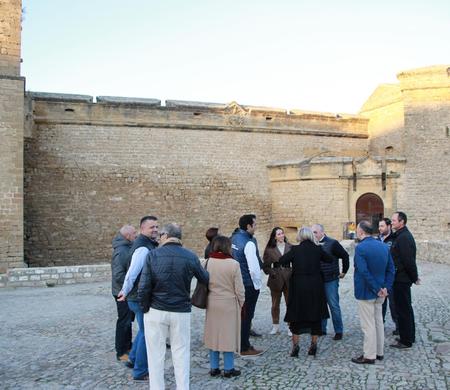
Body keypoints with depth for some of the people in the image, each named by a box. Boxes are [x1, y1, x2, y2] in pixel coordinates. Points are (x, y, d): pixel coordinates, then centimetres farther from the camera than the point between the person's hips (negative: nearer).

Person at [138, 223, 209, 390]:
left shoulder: (152, 255, -8)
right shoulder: (190, 256, -4)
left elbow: (144, 287, -12)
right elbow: (205, 279, 11)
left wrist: (144, 308, 2)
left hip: (156, 311, -1)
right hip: (182, 312, 1)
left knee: (156, 354, 10)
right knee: (181, 354, 12)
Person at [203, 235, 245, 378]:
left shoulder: (208, 263, -7)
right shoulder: (233, 264, -16)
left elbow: (204, 285, 2)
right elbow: (239, 289, -10)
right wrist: (241, 303, 6)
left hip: (212, 304, 4)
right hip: (229, 304, -3)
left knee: (214, 334, 13)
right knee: (229, 334, 7)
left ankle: (214, 368, 21)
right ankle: (228, 369, 15)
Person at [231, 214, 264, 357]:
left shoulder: (234, 238, 4)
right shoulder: (249, 243, -21)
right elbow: (254, 267, -23)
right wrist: (258, 284, -8)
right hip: (249, 285, -8)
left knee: (239, 314, 18)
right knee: (246, 316, 3)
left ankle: (237, 343, 29)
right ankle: (245, 348, 12)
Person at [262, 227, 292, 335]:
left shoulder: (290, 247, 1)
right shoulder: (270, 250, 1)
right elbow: (266, 265, 3)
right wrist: (272, 273, -8)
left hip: (289, 279, 0)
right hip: (276, 279, 1)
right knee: (275, 304, 10)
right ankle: (275, 326, 24)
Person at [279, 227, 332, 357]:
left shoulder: (295, 249, -9)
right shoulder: (317, 249, -3)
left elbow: (281, 261, -8)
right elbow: (330, 259, 10)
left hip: (298, 287, -2)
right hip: (315, 287, 2)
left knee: (296, 315, 8)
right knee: (315, 315, 13)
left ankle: (295, 346, 8)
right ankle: (313, 345, 18)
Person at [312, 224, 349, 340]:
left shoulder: (332, 243, -9)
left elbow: (345, 256, -3)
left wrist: (344, 272, 1)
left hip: (331, 280, -4)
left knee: (334, 306, 1)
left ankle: (339, 331, 12)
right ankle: (321, 329, 24)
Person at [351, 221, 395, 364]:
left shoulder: (360, 247, -20)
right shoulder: (384, 246, 3)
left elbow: (364, 272, -25)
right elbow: (391, 270, 2)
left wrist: (377, 289, -17)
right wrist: (385, 288, -2)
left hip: (365, 293, -7)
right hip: (380, 293, 7)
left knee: (368, 325, 3)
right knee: (378, 321, 19)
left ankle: (369, 356, 12)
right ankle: (379, 352, 30)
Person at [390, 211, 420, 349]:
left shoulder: (403, 237, -20)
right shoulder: (402, 235, 12)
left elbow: (408, 260, -23)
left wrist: (414, 277, -14)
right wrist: (414, 276, 17)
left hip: (401, 279, -10)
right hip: (403, 278, 10)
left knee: (403, 309, -2)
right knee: (406, 308, 18)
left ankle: (406, 341, 7)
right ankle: (409, 336, 30)